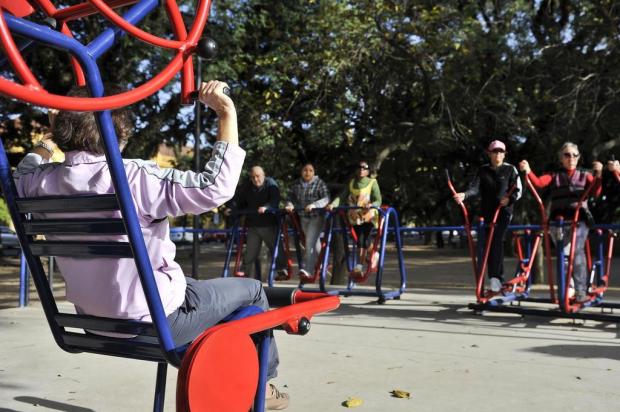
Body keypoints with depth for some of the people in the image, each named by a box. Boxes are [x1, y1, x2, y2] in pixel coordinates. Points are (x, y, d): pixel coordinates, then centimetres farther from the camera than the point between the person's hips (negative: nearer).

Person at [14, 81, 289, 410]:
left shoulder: (44, 181, -7)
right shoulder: (132, 178, -27)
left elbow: (21, 178, 19)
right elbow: (215, 188, -32)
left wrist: (40, 153, 36)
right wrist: (227, 114, -27)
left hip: (94, 322, 8)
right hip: (153, 323, -7)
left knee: (197, 286, 34)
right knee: (252, 290, 14)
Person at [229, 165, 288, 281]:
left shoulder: (271, 184, -6)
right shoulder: (246, 188, 8)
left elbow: (275, 200, -21)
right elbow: (237, 201, 12)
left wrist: (266, 207, -39)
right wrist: (231, 209, -7)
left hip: (269, 224, -4)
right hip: (252, 224, 4)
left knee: (276, 248, 1)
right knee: (250, 250, 7)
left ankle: (281, 270, 8)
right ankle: (245, 272, 14)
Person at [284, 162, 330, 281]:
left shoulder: (319, 183, -5)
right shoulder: (296, 184, 8)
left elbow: (326, 199, -14)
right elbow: (291, 198, 9)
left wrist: (314, 205, -30)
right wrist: (290, 205, -14)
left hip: (316, 216, -5)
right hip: (303, 217, 5)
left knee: (310, 242, -15)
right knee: (315, 242, 17)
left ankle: (307, 270, -16)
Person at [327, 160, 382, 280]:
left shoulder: (372, 183, -2)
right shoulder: (351, 183, 9)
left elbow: (378, 200, -10)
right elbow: (342, 196, -1)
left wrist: (371, 205, -32)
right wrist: (332, 204, -20)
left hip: (368, 216, -4)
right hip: (355, 216, 5)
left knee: (362, 239, -19)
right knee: (361, 240, 12)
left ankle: (359, 266, -21)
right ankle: (373, 255, 40)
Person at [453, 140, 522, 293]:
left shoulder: (510, 169, 2)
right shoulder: (483, 170, 7)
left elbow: (518, 190, 0)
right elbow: (475, 187, -5)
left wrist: (510, 199, -20)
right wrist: (465, 195, -26)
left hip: (504, 211, -4)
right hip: (487, 211, 4)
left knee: (497, 241, -20)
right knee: (490, 245, 6)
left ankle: (494, 277, -23)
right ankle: (499, 278, 17)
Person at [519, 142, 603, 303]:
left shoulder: (585, 176, 17)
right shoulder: (554, 176, 16)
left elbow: (595, 192, -1)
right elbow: (538, 182, -4)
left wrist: (598, 174, -18)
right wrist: (527, 171, -22)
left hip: (579, 220, -1)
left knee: (577, 251, -16)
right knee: (564, 254, -4)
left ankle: (581, 291, -12)